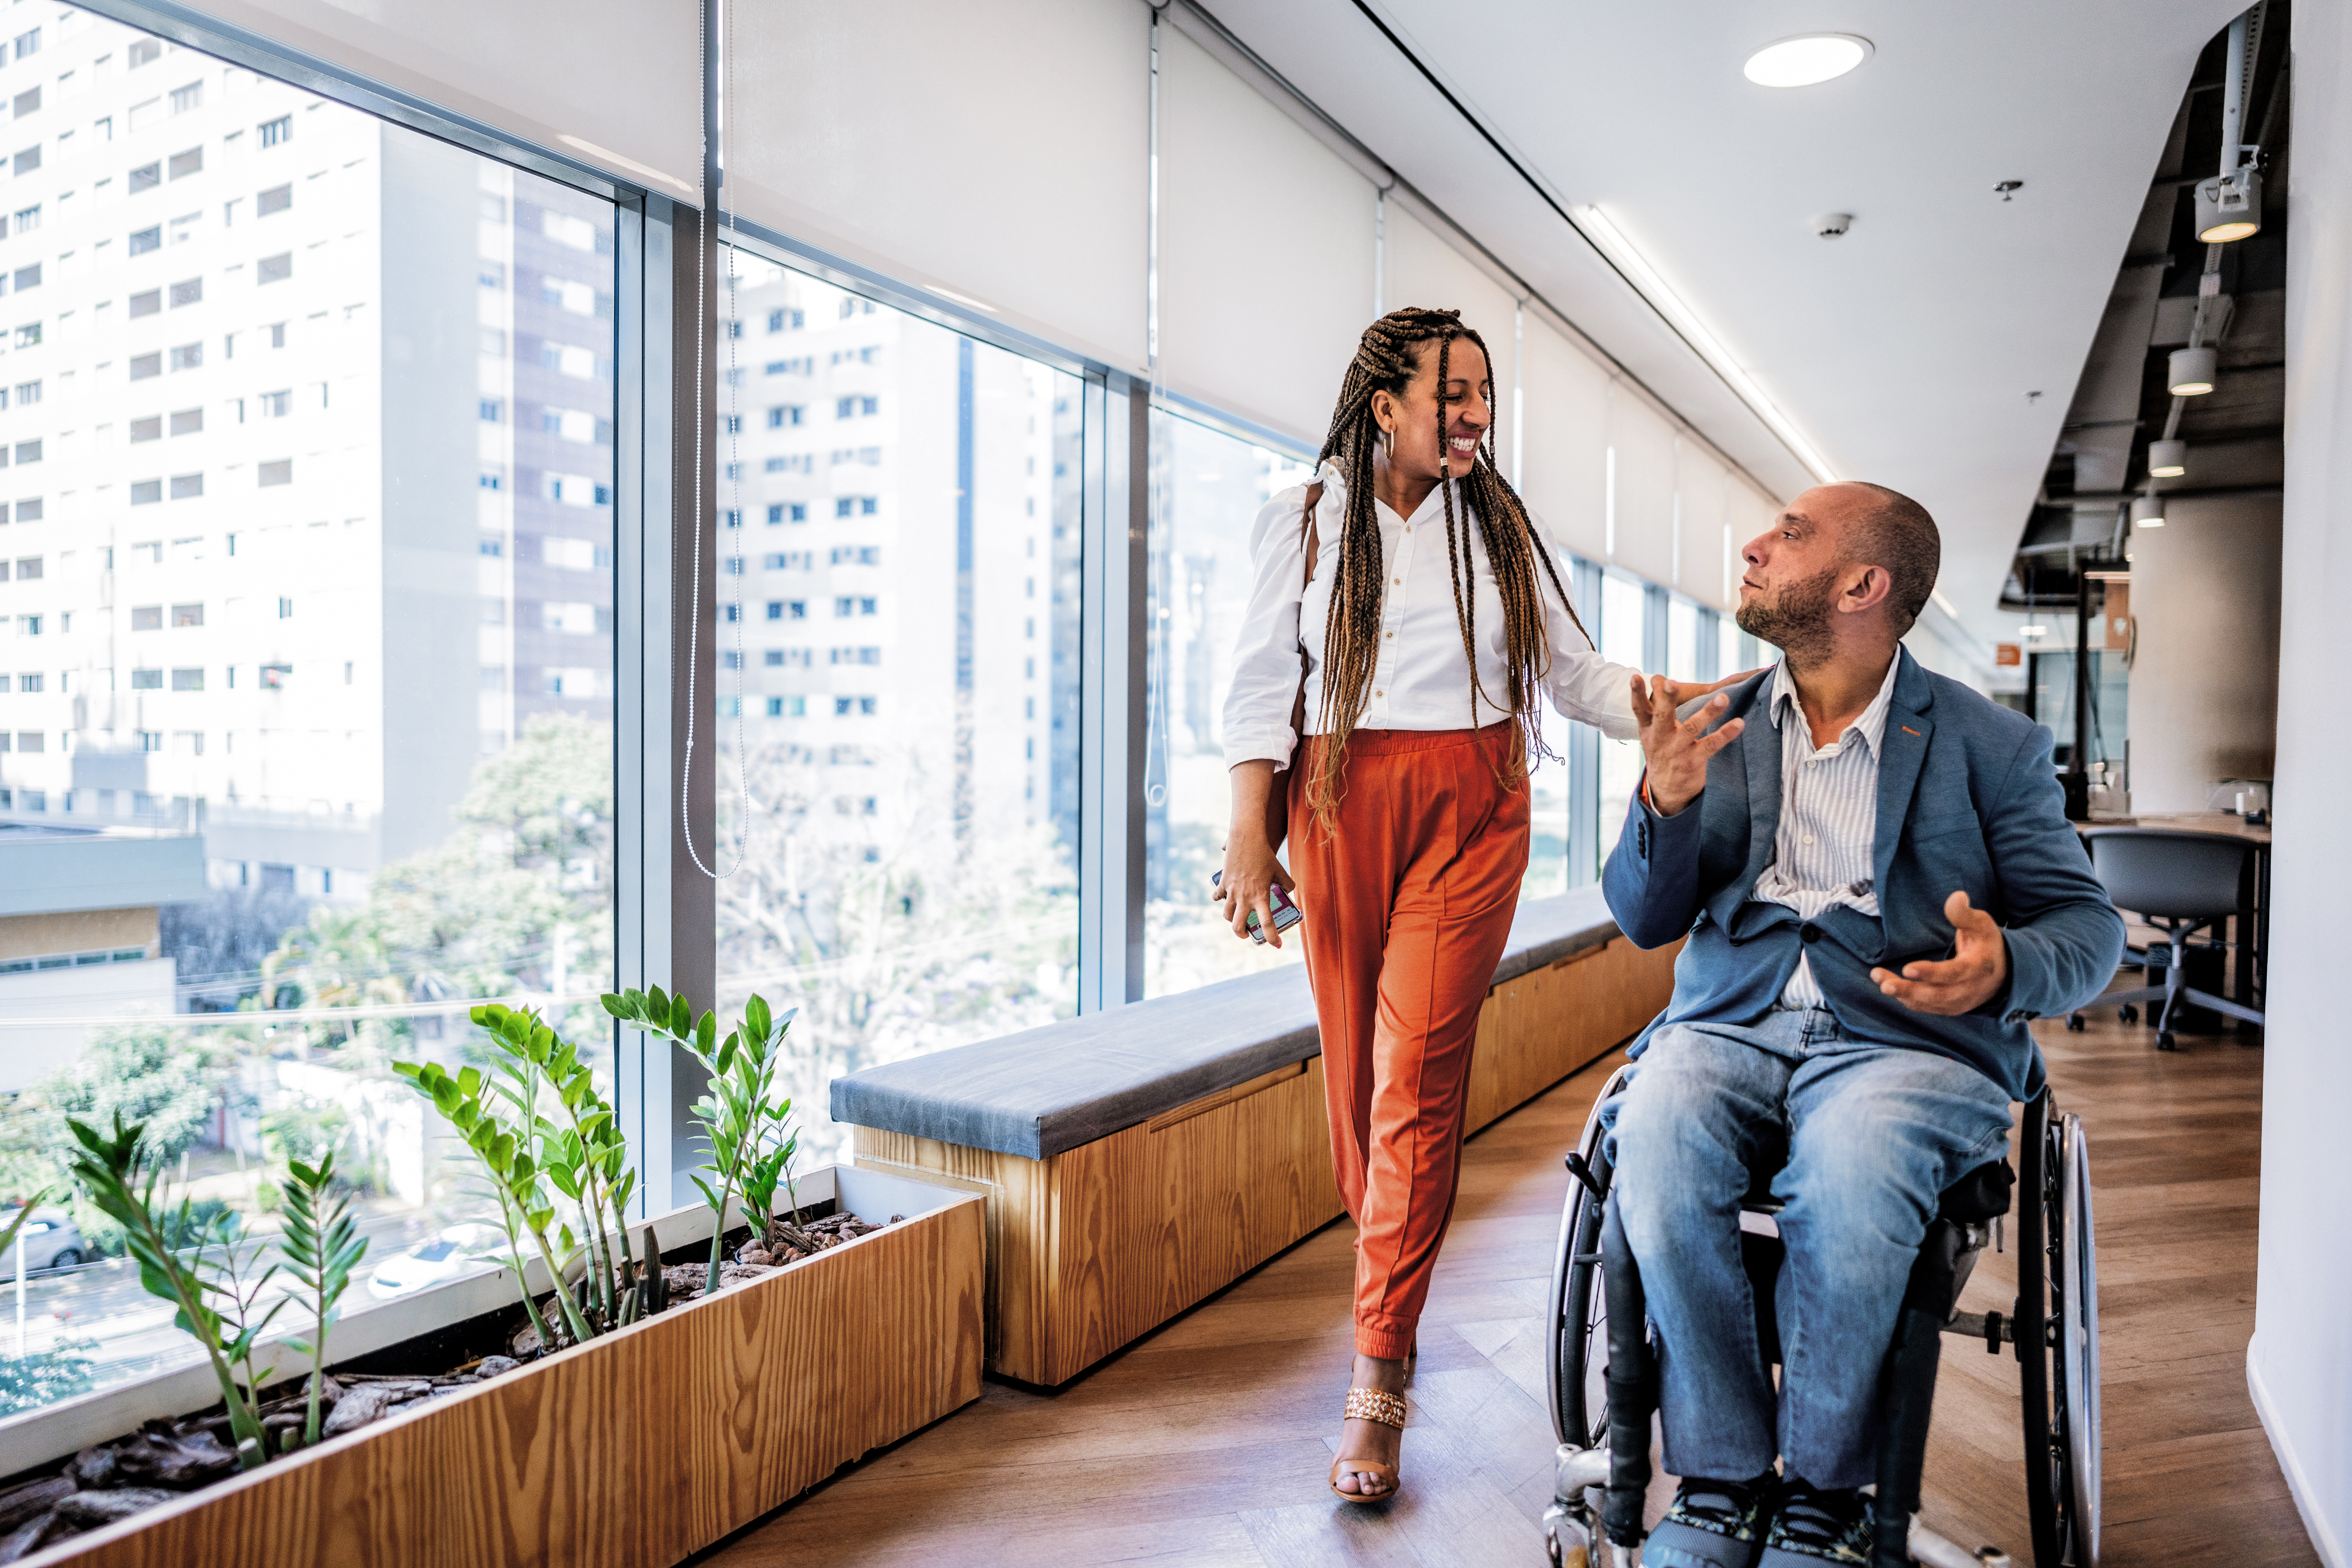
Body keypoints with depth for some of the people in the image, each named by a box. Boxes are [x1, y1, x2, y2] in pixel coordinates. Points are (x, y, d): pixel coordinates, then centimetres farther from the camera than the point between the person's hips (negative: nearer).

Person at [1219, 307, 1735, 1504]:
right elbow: (1259, 687, 3)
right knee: (1354, 1063, 4)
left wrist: (1679, 711, -3)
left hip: (1473, 805, 0)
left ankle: (1379, 1374, -1)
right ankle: (1385, 1276, 30)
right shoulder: (1303, 520, 6)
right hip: (1339, 800, 0)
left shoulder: (1499, 524, 12)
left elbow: (1573, 671, 12)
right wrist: (1249, 835, -4)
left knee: (1420, 1069, -8)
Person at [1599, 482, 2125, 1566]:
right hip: (1730, 1023, 2)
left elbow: (2088, 922, 6)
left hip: (1907, 1035, -2)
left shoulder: (1992, 747, 7)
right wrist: (1665, 805, -11)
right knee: (1653, 1143, -30)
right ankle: (1722, 1480, -12)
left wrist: (2007, 968, -19)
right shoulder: (1718, 728, 14)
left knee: (1851, 1170, -34)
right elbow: (1645, 921, 11)